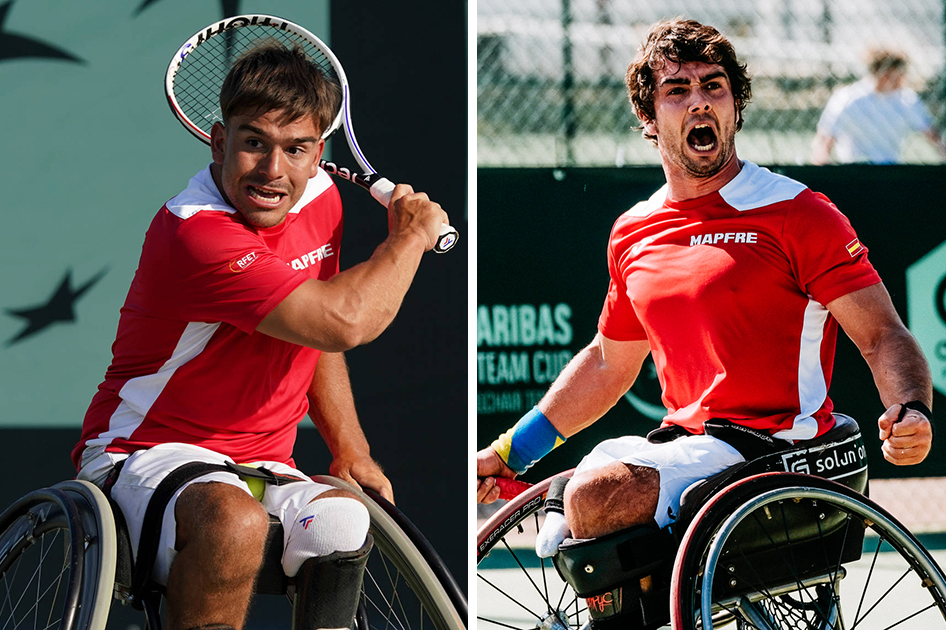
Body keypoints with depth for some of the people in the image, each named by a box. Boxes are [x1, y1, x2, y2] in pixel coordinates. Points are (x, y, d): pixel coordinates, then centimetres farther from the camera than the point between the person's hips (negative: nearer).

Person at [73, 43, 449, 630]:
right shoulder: (195, 234, -24)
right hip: (144, 453, -7)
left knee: (343, 523, -27)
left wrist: (351, 452, 15)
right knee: (234, 522, -40)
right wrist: (410, 237, -14)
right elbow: (344, 321, -31)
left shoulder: (320, 196, 4)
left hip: (261, 467, 7)